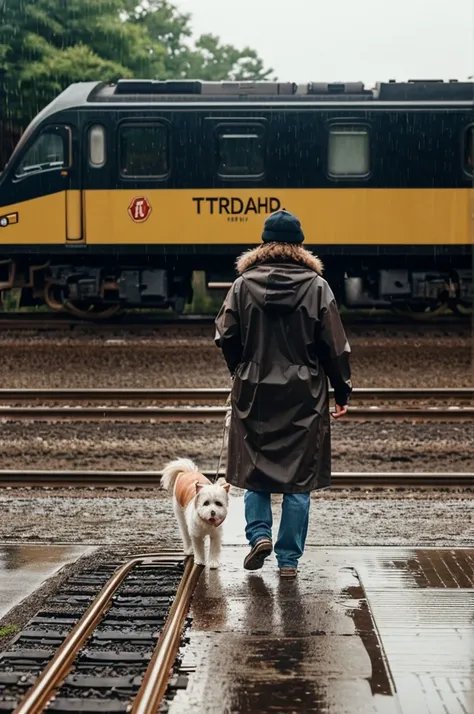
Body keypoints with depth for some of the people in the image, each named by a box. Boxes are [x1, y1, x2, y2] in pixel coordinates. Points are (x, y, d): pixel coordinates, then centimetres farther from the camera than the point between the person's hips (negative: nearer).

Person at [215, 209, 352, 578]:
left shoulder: (243, 285, -4)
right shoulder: (317, 287, -5)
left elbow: (225, 337, -1)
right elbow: (335, 344, -4)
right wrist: (343, 391, 5)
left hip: (254, 394, 1)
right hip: (304, 396, 0)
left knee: (255, 465, 17)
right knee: (299, 477, 6)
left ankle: (259, 534, 0)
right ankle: (289, 558, 7)